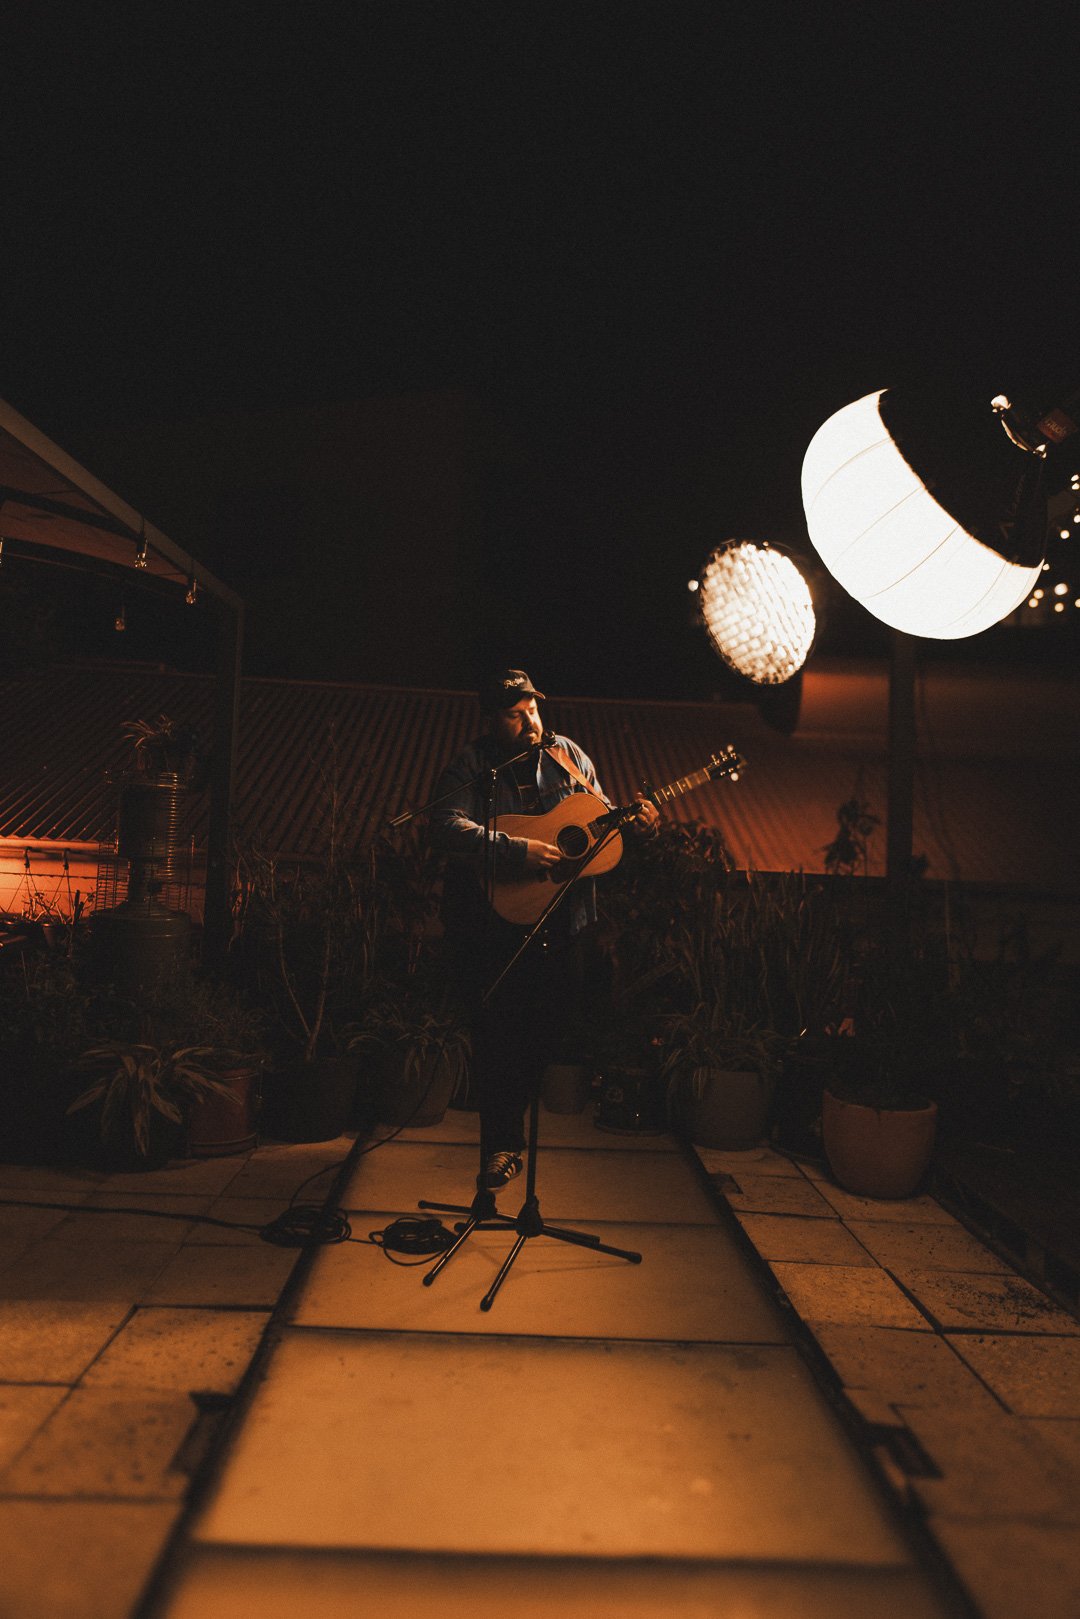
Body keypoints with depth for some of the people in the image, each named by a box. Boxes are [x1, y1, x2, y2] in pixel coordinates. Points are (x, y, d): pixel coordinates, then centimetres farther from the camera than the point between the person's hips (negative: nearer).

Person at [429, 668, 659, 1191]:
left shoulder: (568, 755, 6)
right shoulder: (470, 769, -8)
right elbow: (447, 828, -23)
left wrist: (635, 824, -7)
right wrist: (518, 851, -30)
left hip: (560, 918, 5)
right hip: (493, 923, -4)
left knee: (560, 1012, 14)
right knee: (497, 1030, 1)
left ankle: (511, 1102, 42)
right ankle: (502, 1144, 15)